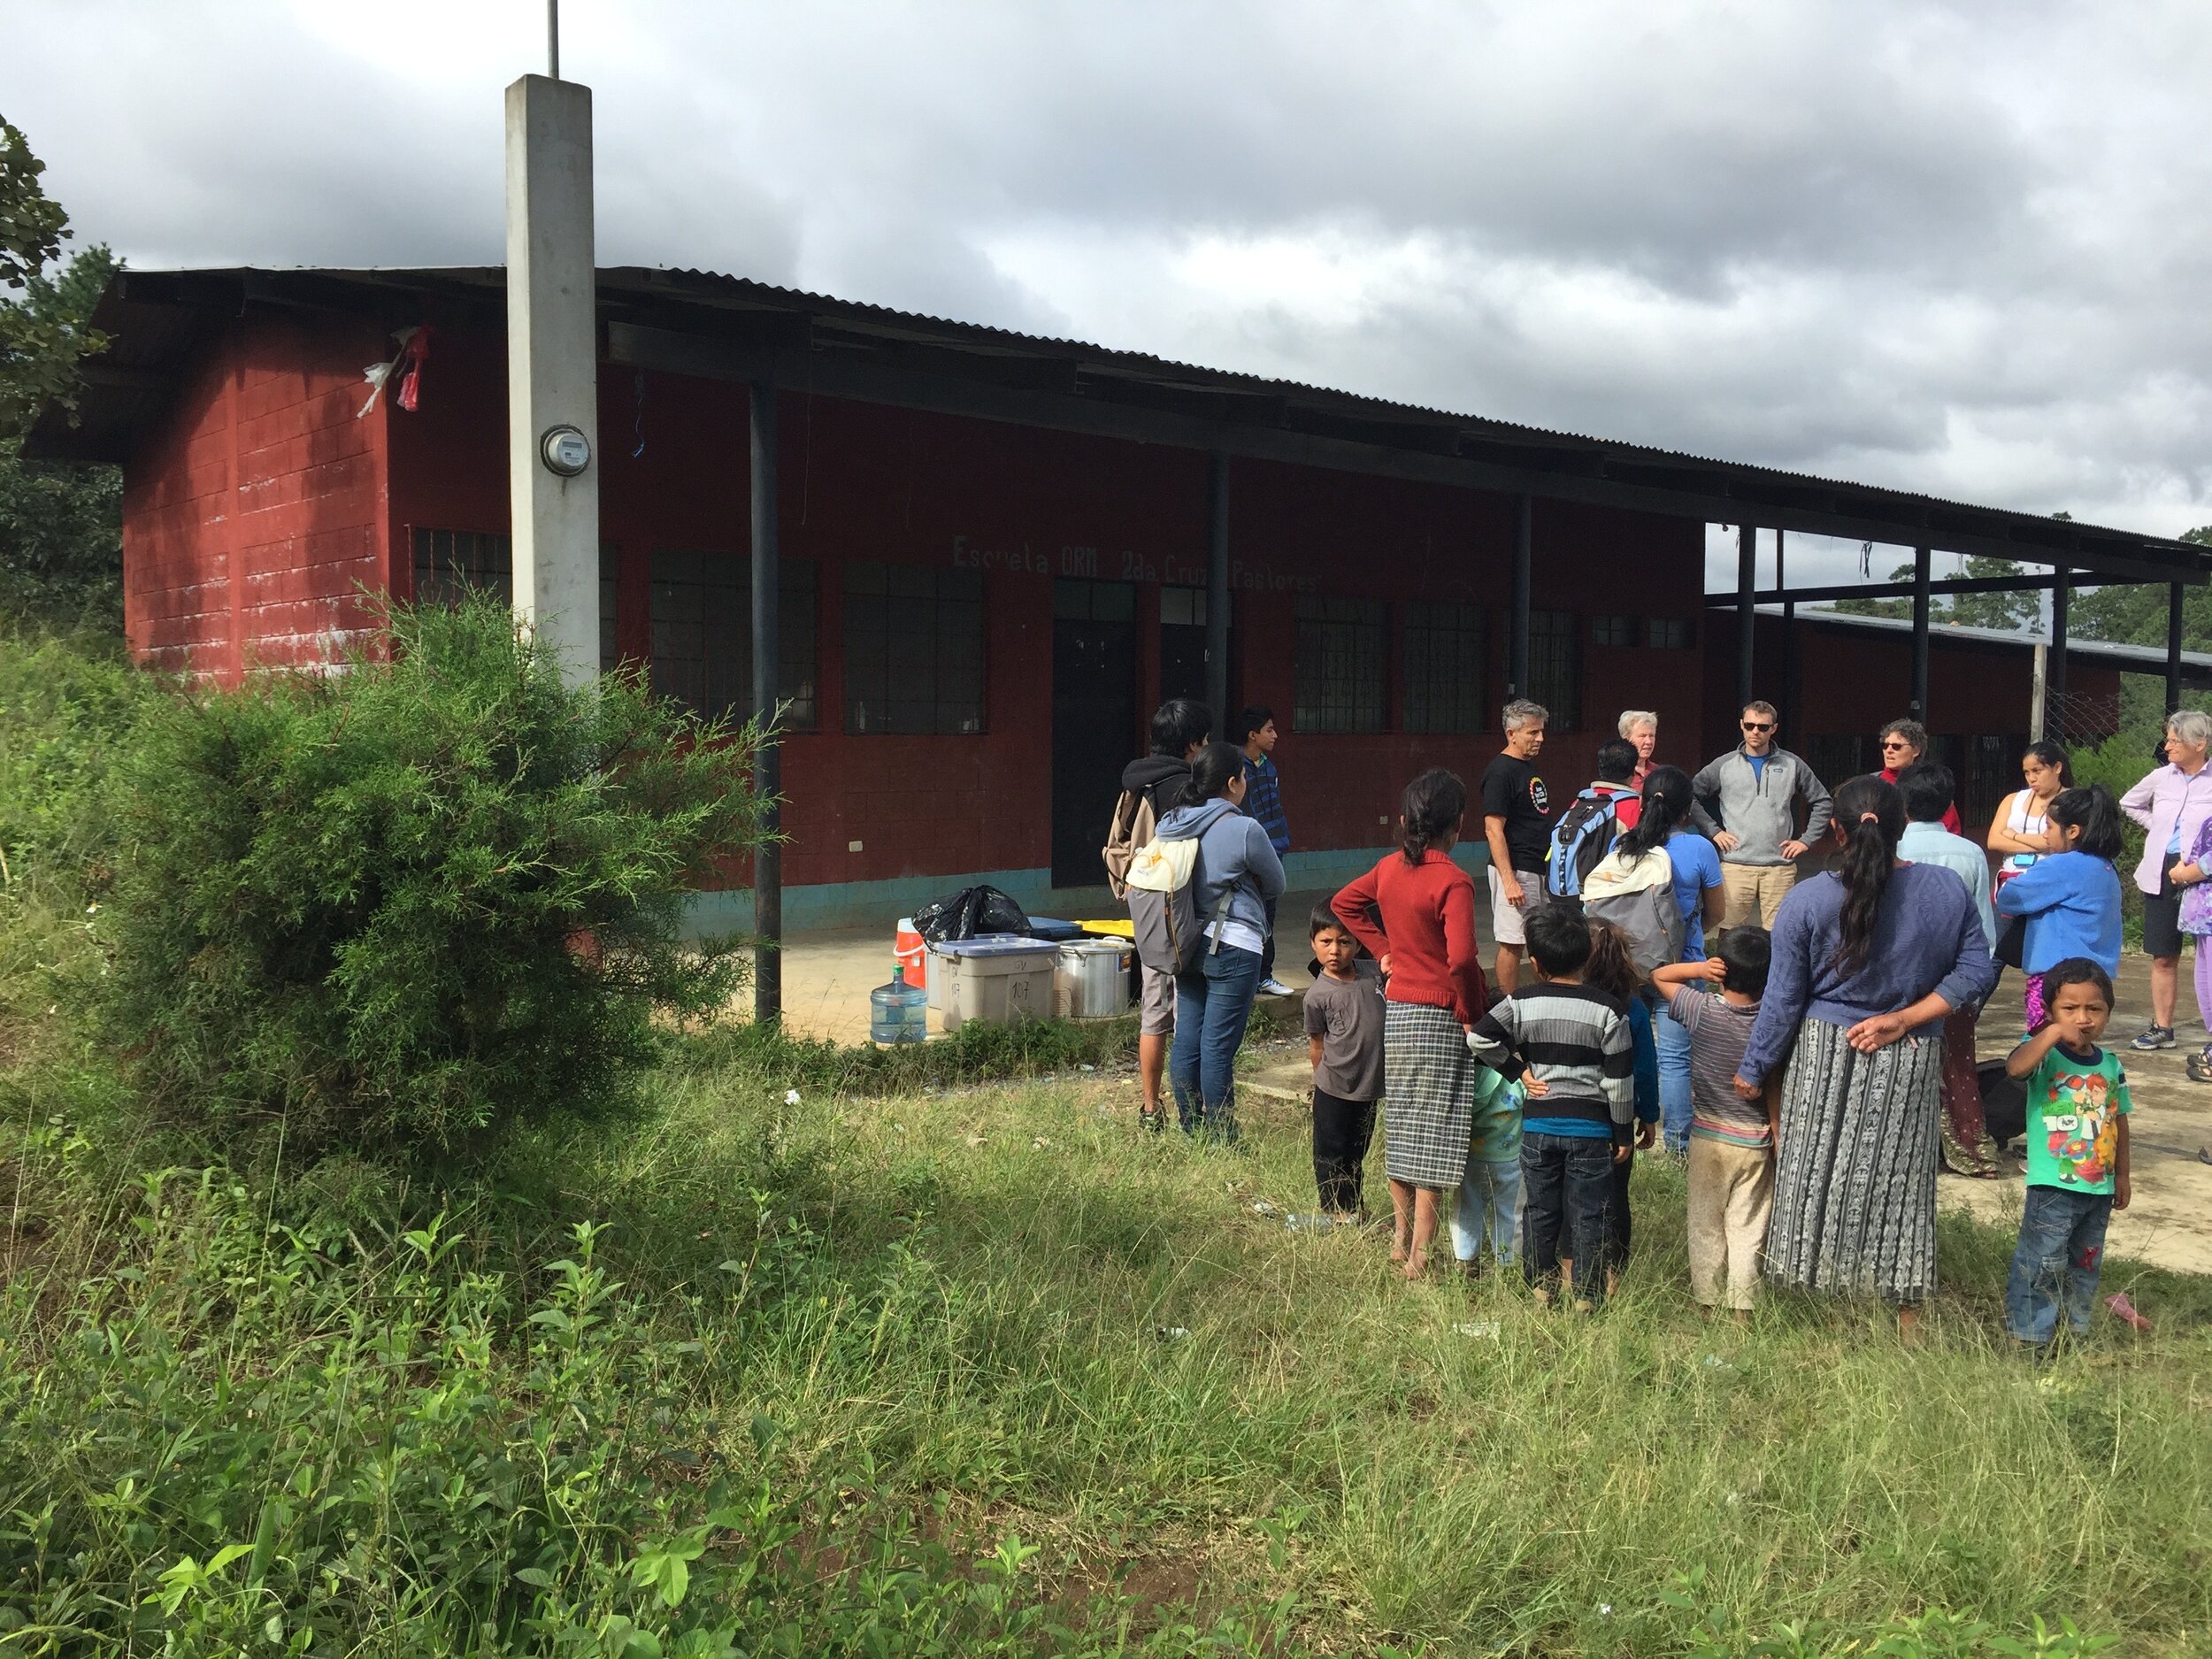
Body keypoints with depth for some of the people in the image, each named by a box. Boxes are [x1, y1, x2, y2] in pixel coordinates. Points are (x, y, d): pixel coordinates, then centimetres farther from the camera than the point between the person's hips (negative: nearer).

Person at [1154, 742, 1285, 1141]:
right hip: (1233, 948, -7)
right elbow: (1276, 885, 0)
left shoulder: (1171, 825, 4)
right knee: (1218, 1046, -2)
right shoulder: (1244, 830, -14)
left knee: (1186, 1040, 10)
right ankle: (1219, 1138, 6)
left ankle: (1190, 1130, 19)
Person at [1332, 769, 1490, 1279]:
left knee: (1399, 1129, 17)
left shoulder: (1389, 869, 3)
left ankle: (1400, 1240, 29)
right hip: (1439, 1017, -7)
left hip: (1394, 1010, 7)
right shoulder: (1453, 882, -18)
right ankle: (1419, 1258, 5)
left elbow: (1342, 904, 18)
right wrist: (1472, 1012, -13)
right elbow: (1461, 957, -28)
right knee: (1433, 1138, 1)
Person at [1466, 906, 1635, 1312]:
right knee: (1587, 1213, 7)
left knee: (1538, 1208, 13)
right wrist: (1622, 1133, 5)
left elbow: (1479, 1038, -13)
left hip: (1538, 1123, 1)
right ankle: (1587, 1293, 14)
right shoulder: (1608, 1011, -7)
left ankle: (1540, 1284, 21)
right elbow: (1619, 1079, -5)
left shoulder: (1521, 1004, -5)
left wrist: (1516, 1071, -1)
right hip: (1591, 1126, -1)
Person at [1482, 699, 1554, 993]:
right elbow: (1493, 830, -19)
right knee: (1512, 942, -5)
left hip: (1539, 870, 9)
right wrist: (1508, 881, -23)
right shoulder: (1500, 772, -14)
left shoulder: (1530, 767, 15)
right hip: (1516, 871, -9)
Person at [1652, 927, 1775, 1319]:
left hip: (1707, 1136, 0)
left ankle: (1708, 1301, 21)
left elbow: (1659, 976, 1)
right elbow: (1775, 1094, -8)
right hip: (1754, 1142, 0)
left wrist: (1700, 967, -15)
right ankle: (1742, 1307, 15)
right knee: (1747, 1229, 9)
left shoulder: (1702, 1011, -14)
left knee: (1707, 1226, 13)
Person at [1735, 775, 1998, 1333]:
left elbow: (1783, 1000, -8)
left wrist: (1752, 1070, 1)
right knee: (1901, 1183, 13)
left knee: (1818, 1179, 11)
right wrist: (1904, 1019, -8)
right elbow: (1978, 969, -5)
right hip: (1910, 1062, 2)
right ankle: (1908, 1320, 23)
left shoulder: (1806, 901, -12)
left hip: (1824, 1054, -2)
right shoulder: (1947, 891, -5)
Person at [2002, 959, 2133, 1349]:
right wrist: (2054, 1033, -41)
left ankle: (2077, 1328, 34)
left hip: (2100, 1187, 6)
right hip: (2053, 1186, -6)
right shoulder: (2046, 1056, -12)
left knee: (2086, 1263, 19)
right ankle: (2030, 1337, 6)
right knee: (2042, 1263, -4)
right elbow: (2015, 1067, -36)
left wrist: (2122, 1175, 18)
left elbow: (2118, 1120, 14)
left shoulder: (2111, 1065, 6)